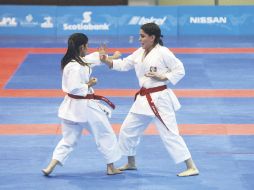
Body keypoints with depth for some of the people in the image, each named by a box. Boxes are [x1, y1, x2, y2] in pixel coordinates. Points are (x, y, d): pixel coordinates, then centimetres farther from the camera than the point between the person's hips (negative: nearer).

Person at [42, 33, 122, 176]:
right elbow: (74, 88, -29)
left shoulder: (75, 61, 6)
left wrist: (112, 57, 27)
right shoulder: (76, 67, -24)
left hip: (72, 106, 9)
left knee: (69, 139, 13)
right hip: (85, 106, -9)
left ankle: (51, 167, 2)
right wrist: (89, 84, -15)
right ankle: (111, 167, 19)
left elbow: (93, 58, 22)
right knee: (105, 135, 10)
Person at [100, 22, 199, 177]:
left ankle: (191, 167, -9)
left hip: (159, 99, -8)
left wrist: (162, 77, -19)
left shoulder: (163, 53, -14)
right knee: (128, 129, 15)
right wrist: (107, 61, -3)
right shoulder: (140, 53, 8)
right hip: (143, 99, 8)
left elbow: (180, 70, -10)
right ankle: (131, 163, 34)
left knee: (170, 134, -12)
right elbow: (124, 64, 11)